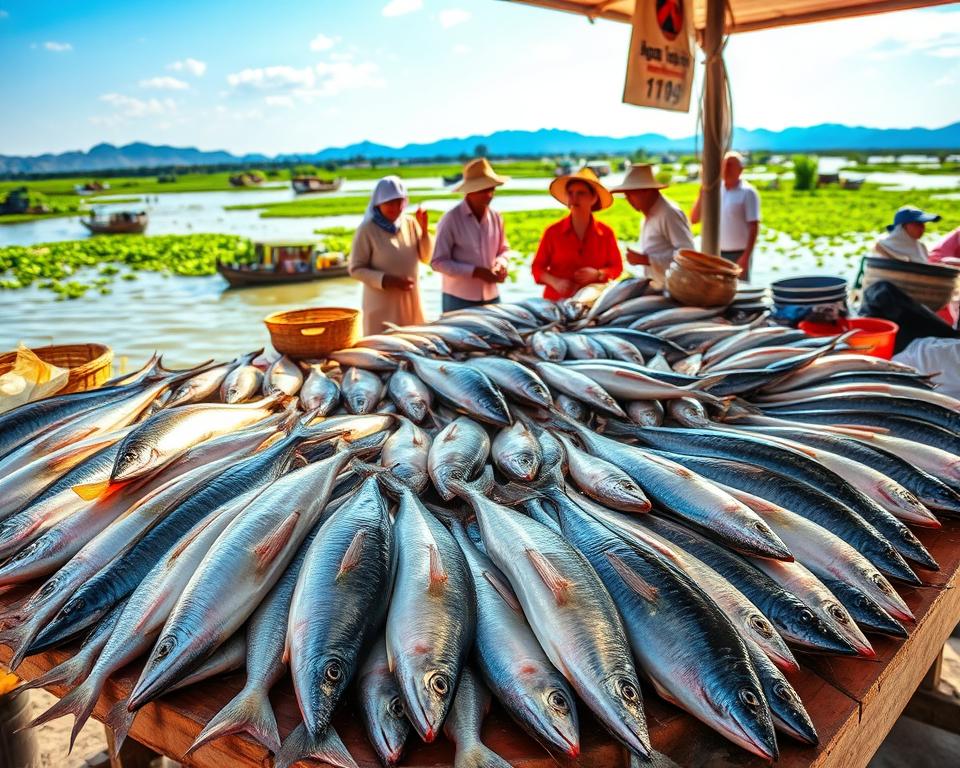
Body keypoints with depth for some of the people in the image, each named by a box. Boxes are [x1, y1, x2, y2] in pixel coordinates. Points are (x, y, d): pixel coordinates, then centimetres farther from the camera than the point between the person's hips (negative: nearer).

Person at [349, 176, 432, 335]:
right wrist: (387, 280, -21)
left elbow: (426, 258, 7)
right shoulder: (367, 230, -12)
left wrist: (424, 229, -7)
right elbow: (355, 269, -10)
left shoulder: (411, 223, 2)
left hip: (410, 300, 5)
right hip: (382, 303, -5)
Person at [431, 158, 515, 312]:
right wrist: (476, 272, -18)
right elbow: (438, 262, -11)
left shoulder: (496, 217, 5)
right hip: (459, 299, -4)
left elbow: (504, 250, 19)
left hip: (491, 298, 5)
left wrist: (501, 264, -6)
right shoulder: (450, 219, -10)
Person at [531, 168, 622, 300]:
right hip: (557, 300, -1)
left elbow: (617, 267, 9)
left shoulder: (606, 233, 2)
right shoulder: (553, 232, 1)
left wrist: (597, 274, -11)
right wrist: (555, 282, -13)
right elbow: (537, 267, 5)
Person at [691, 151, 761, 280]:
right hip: (716, 254, 5)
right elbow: (694, 219, 5)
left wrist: (746, 256, -17)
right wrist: (702, 192, -5)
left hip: (738, 254, -4)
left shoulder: (747, 192, -4)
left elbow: (753, 227, -8)